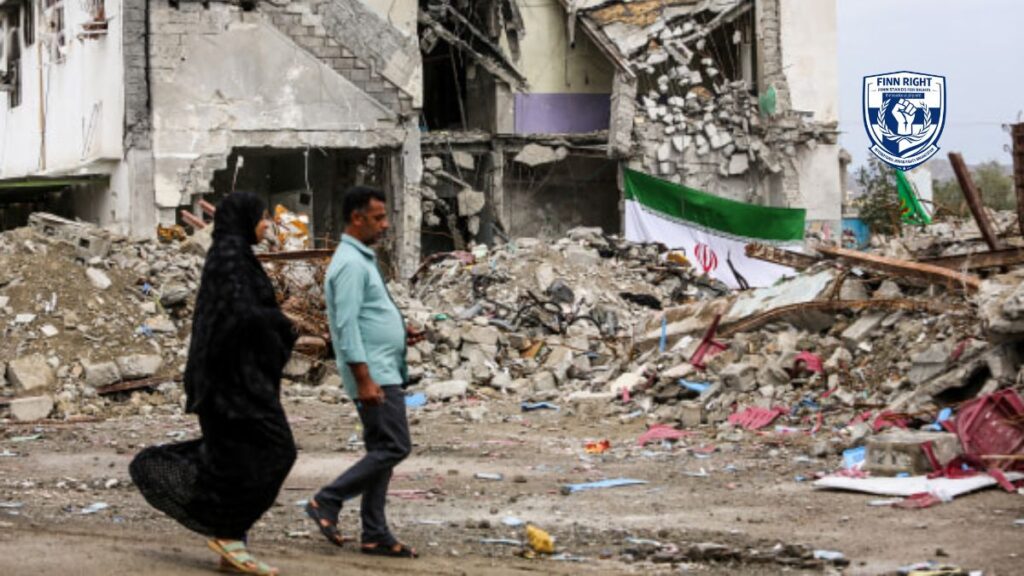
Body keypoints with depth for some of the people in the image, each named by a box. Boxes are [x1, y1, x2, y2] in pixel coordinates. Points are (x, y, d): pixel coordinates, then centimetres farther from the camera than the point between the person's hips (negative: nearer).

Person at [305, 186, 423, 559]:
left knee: (382, 451, 9)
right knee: (394, 448, -12)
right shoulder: (350, 264, -15)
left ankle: (375, 535, 11)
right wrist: (364, 379, -24)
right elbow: (347, 325, -21)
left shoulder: (362, 260, 18)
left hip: (386, 372, 10)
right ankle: (327, 502, -5)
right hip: (374, 374, -10)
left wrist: (400, 334, 11)